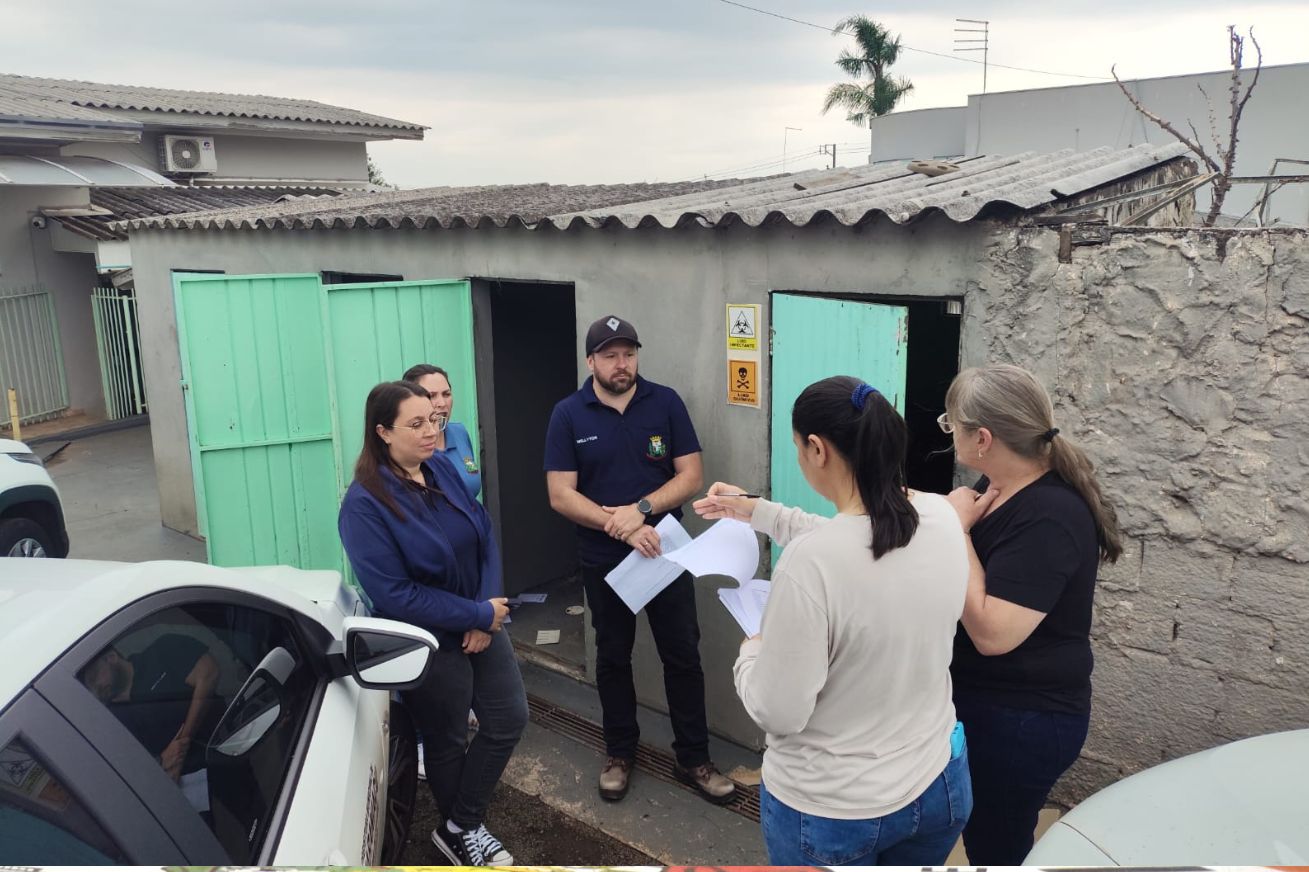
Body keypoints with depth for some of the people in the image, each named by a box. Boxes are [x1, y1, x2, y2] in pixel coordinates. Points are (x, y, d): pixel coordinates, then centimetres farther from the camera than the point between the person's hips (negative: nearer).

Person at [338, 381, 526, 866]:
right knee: (448, 740, 13)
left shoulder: (444, 471, -2)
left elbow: (486, 539, 1)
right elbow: (394, 595, -23)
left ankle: (460, 824, 30)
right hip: (427, 642, -6)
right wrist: (479, 614, -20)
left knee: (510, 720, 12)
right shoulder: (365, 503, -21)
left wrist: (487, 614, -13)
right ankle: (460, 832, 40)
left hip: (480, 625, 6)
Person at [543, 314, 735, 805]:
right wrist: (622, 527, -23)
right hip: (604, 560, 0)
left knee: (683, 655, 7)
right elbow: (561, 495, -12)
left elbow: (691, 476, -7)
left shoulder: (666, 403, -6)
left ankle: (694, 759, 23)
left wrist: (641, 509, -22)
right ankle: (620, 752, 33)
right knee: (613, 657, 15)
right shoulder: (568, 415, -8)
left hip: (667, 551, 0)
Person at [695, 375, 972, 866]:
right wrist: (759, 512, 17)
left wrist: (751, 651, -3)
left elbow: (779, 713, -22)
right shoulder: (941, 517, -11)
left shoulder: (807, 563, -31)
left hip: (830, 812, -5)